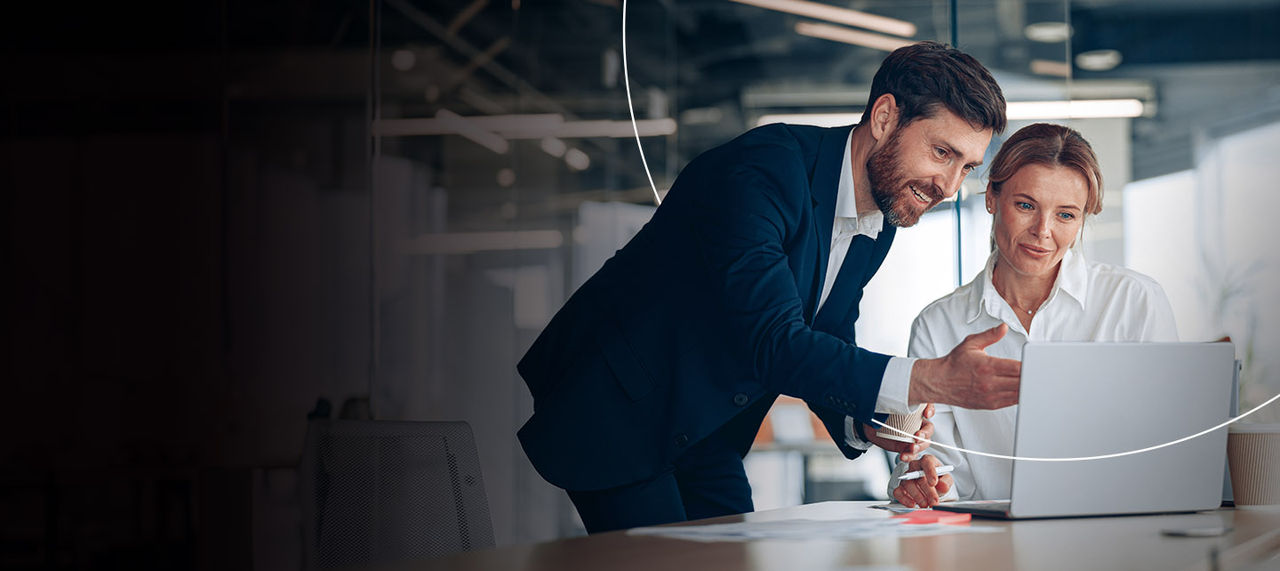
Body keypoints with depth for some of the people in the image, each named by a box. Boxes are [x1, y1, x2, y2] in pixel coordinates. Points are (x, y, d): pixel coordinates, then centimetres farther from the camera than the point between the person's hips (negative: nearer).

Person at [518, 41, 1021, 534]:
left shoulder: (879, 225, 1)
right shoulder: (763, 167, -28)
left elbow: (824, 356, 7)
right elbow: (771, 342, -36)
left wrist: (864, 422, -15)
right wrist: (930, 380, -44)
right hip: (611, 407, -8)